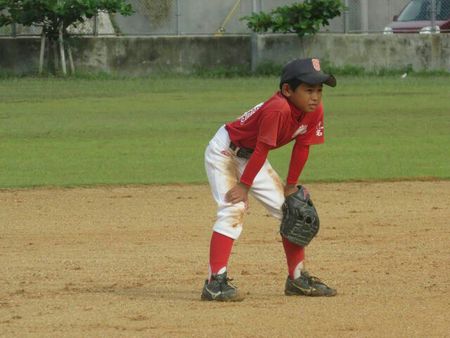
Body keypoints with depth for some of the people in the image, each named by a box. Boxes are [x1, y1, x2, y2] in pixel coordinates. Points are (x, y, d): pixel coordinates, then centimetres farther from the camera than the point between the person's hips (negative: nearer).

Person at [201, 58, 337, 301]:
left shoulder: (314, 111, -11)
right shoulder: (278, 108, -35)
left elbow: (302, 148, -1)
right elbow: (262, 149, -29)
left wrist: (290, 187, 3)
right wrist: (244, 185, -23)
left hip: (251, 158, 9)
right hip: (223, 151, -9)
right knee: (234, 208, -24)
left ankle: (298, 278, 17)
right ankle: (215, 282, -28)